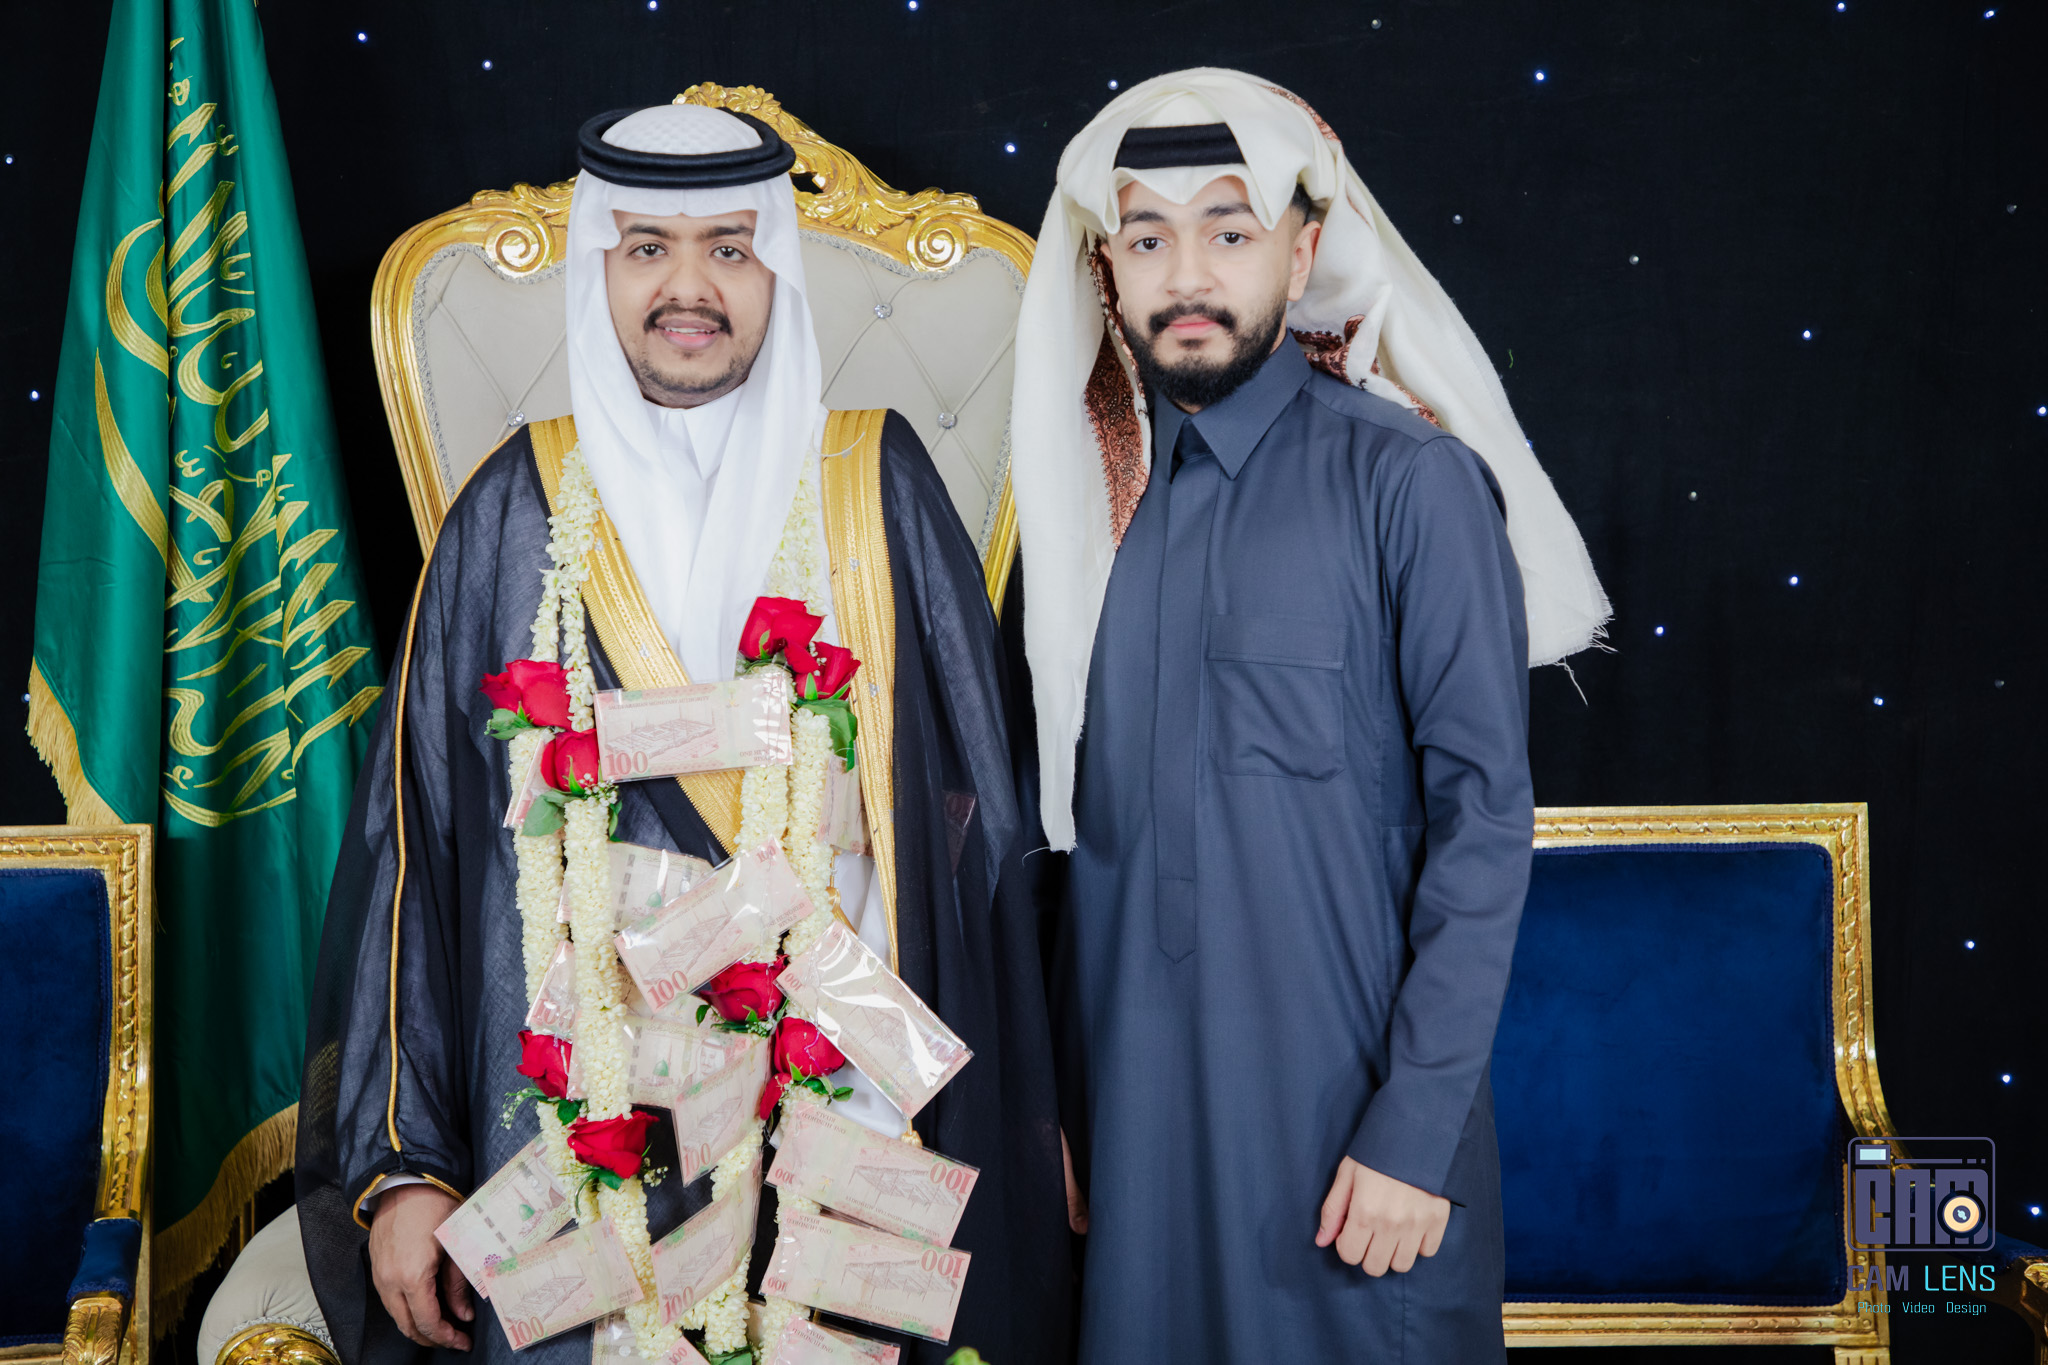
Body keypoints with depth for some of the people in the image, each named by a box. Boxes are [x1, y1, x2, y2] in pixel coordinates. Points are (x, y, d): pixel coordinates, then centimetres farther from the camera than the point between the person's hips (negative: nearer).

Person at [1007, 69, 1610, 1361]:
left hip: (1349, 1114, -4)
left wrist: (1418, 1129, -15)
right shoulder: (1098, 493, 6)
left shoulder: (1411, 481, -9)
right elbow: (1085, 820, 10)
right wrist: (1066, 1111, 10)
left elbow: (1485, 820, -11)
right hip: (1140, 1112, 5)